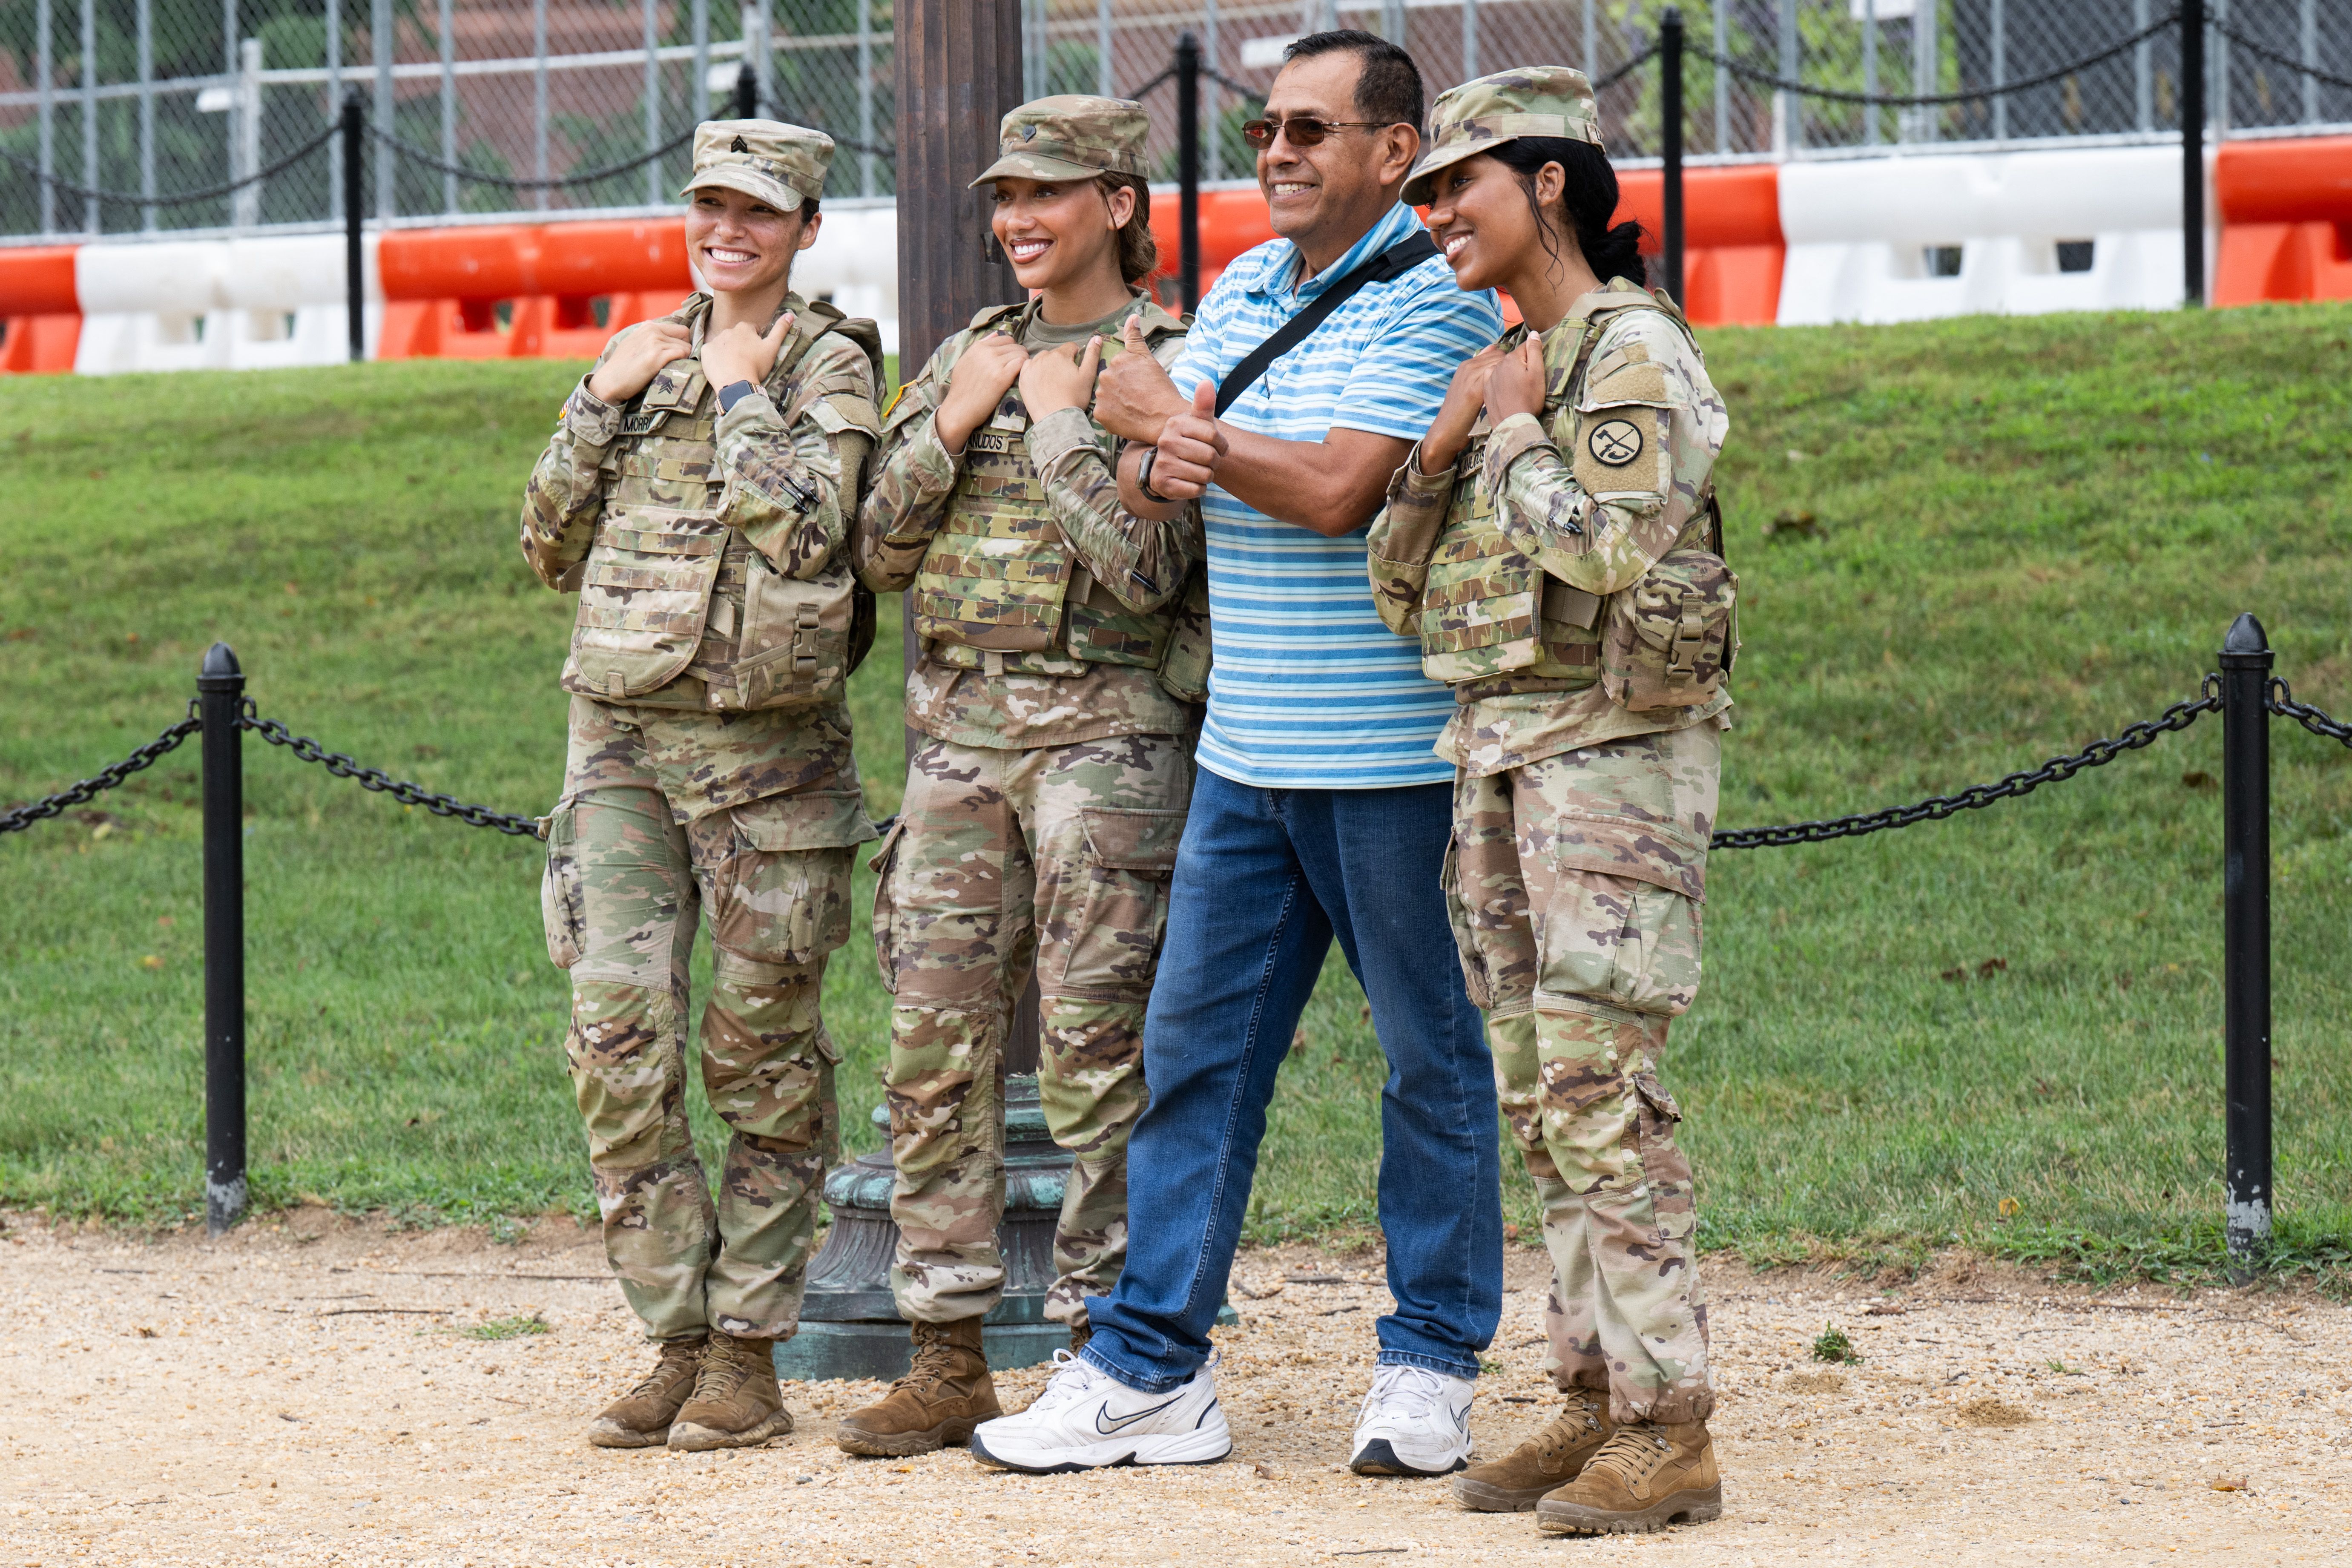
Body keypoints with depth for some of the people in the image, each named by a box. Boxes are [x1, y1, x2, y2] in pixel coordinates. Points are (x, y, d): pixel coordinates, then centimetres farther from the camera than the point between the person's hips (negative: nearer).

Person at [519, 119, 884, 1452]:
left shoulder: (831, 365, 0)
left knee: (765, 1054, 2)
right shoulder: (651, 356, 14)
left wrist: (743, 392, -9)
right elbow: (553, 546, 14)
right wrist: (603, 401, 4)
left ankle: (750, 1353, 9)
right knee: (619, 1039, -6)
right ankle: (678, 1341, 2)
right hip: (622, 739, 4)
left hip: (768, 751, -4)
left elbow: (807, 531, -16)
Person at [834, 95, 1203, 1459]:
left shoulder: (1167, 365, -4)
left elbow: (1147, 568, -15)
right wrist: (956, 424, -1)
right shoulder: (969, 358, 15)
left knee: (1099, 1054, -4)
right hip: (960, 731, 6)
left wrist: (1057, 420, -11)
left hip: (1105, 735, -6)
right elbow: (881, 554, 11)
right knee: (938, 1049, 3)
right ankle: (948, 1363, 9)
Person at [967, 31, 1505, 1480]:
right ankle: (1151, 1372, 10)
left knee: (1434, 1054, 3)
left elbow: (1336, 488, -21)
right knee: (1197, 1042, 6)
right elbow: (1140, 474, 13)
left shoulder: (1433, 301, -11)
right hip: (1247, 748, 8)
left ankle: (1432, 1366, 12)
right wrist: (1162, 464, -12)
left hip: (1391, 752, -8)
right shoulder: (1243, 291, 14)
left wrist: (1168, 417, -8)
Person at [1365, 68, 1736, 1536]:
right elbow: (1407, 592, 15)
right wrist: (1444, 443, 2)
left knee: (1601, 1088, -12)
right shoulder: (1504, 366, 16)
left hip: (1614, 744, -9)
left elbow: (1604, 554, -22)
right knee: (1544, 1096, 8)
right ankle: (1596, 1399, 12)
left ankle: (1670, 1430, -12)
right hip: (1498, 750, 9)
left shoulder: (1635, 352, -9)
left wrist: (1518, 431, -9)